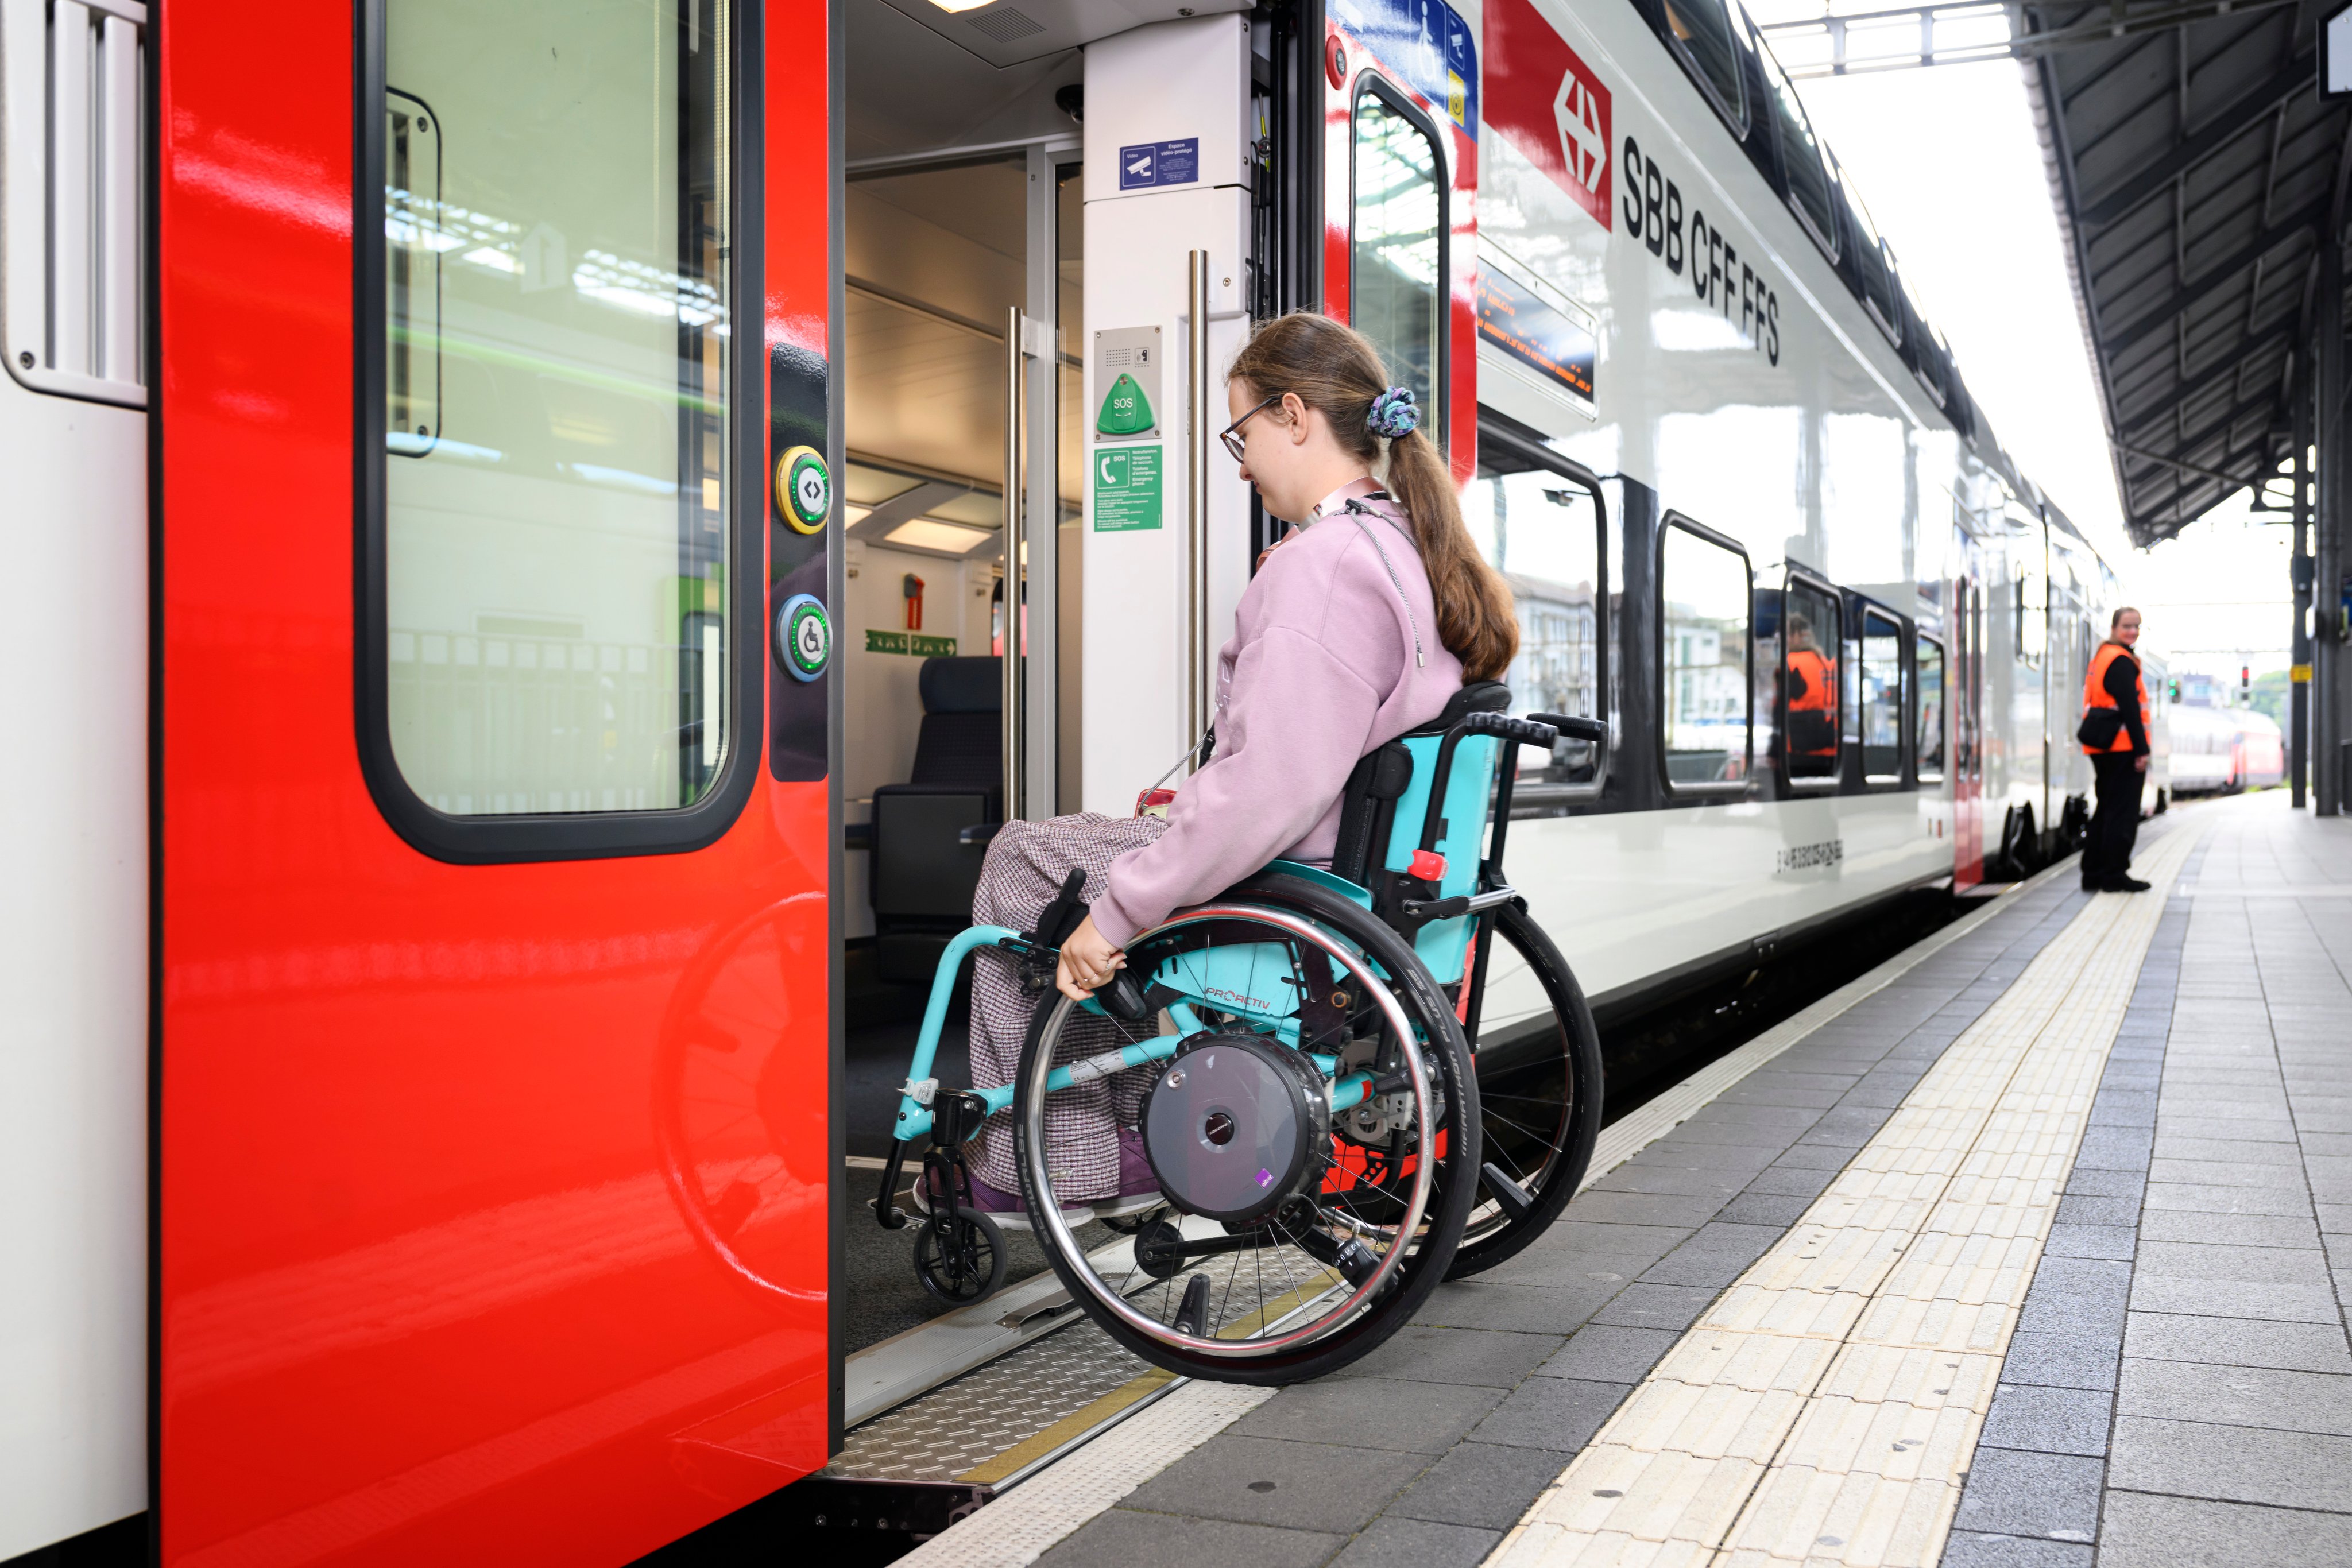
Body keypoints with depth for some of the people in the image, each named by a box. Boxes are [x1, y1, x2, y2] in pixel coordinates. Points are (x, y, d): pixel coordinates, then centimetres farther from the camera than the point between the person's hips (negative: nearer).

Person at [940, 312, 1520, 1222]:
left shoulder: (1321, 561, -22)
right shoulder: (1413, 549, 9)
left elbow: (1271, 791, -29)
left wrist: (1118, 909, -23)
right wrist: (1197, 799, 21)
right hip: (1364, 867, 10)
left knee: (1017, 864, 6)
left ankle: (1046, 1166, 10)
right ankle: (1143, 1131, 24)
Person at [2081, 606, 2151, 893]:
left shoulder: (2101, 658, 18)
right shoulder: (2121, 662, -13)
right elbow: (2130, 708, -19)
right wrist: (2142, 750, -19)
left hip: (2102, 748, 10)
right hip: (2122, 748, -10)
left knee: (2107, 809, 15)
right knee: (2123, 813, -5)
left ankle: (2093, 873, 17)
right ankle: (2115, 874, -3)